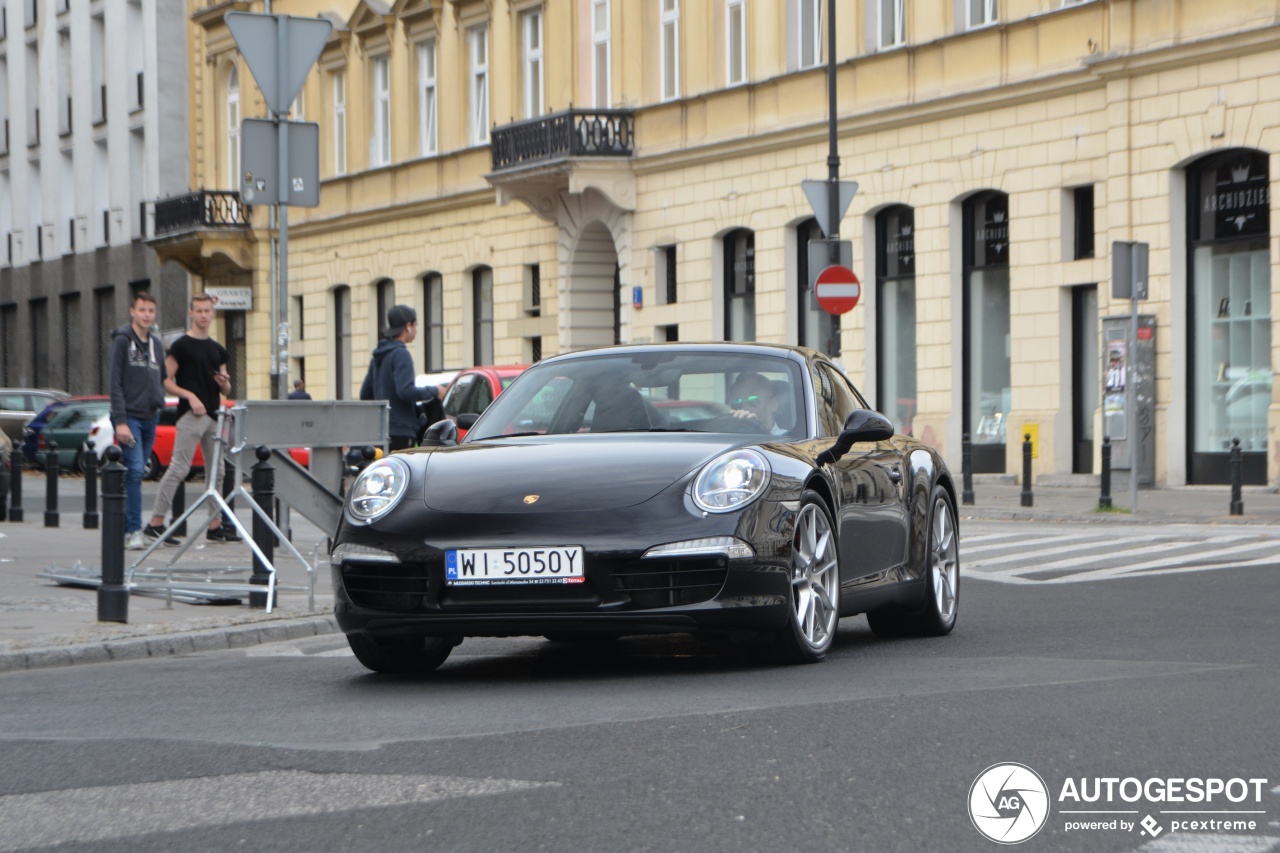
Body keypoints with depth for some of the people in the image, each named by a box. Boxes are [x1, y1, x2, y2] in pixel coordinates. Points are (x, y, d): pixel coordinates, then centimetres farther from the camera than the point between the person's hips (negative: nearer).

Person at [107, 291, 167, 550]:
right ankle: (134, 531, -15)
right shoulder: (122, 340, -5)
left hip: (150, 418, 6)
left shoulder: (156, 344, 15)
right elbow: (114, 383, -10)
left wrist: (159, 403, 7)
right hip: (129, 417, -6)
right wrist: (120, 421, -16)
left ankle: (126, 528, 12)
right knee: (135, 471, -14)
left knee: (138, 473, 7)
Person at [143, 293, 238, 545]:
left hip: (213, 414, 7)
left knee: (216, 471, 8)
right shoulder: (181, 345, -2)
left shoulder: (218, 350, 17)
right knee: (179, 467, -12)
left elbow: (226, 391, 21)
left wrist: (224, 382, -1)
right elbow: (166, 382, -7)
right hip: (191, 414, -7)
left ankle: (215, 526, 14)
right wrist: (190, 396, -18)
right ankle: (156, 522, -10)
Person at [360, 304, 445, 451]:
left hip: (380, 432, 9)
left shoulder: (377, 357, 17)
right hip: (400, 432, -9)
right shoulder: (401, 355, -12)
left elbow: (365, 394, 22)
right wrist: (434, 391, -8)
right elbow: (406, 391, -22)